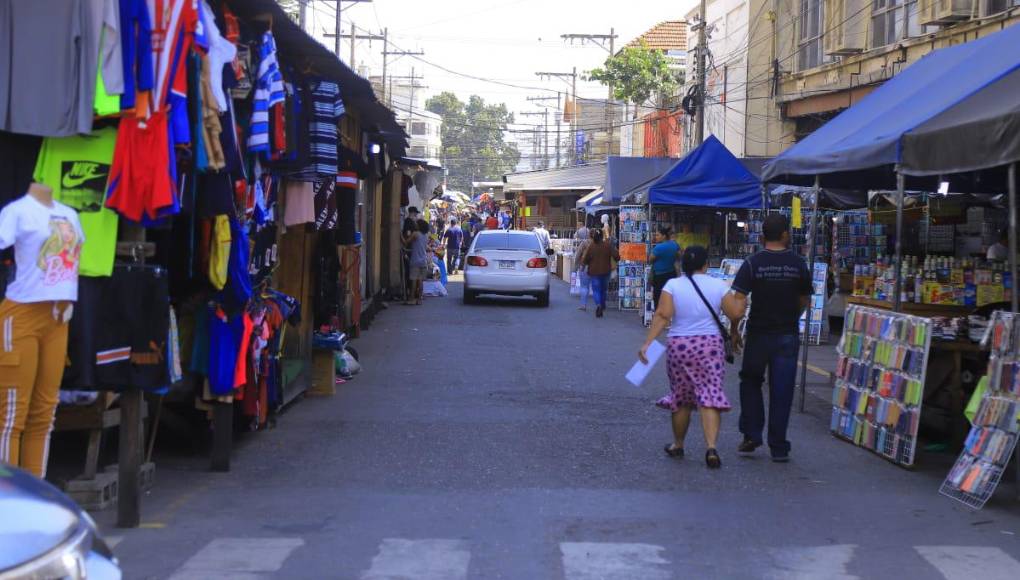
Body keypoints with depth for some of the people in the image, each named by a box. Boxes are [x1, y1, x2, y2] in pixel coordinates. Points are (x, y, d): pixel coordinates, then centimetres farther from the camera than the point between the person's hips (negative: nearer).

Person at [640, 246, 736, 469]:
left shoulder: (673, 285, -2)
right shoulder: (719, 286, 0)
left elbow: (662, 315, -12)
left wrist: (648, 342, -14)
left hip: (679, 346, 1)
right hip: (711, 345, -1)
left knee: (681, 398, 15)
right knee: (710, 396, -3)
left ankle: (678, 445, 28)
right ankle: (711, 447, -18)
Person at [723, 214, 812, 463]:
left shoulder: (752, 264, -8)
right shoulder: (798, 264, -3)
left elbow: (737, 302, -12)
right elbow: (804, 301, 6)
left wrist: (734, 331, -1)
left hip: (759, 334, -1)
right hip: (788, 336, 1)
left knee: (751, 383, 19)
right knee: (781, 391, 5)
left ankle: (751, 436, 13)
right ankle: (778, 447, 8)